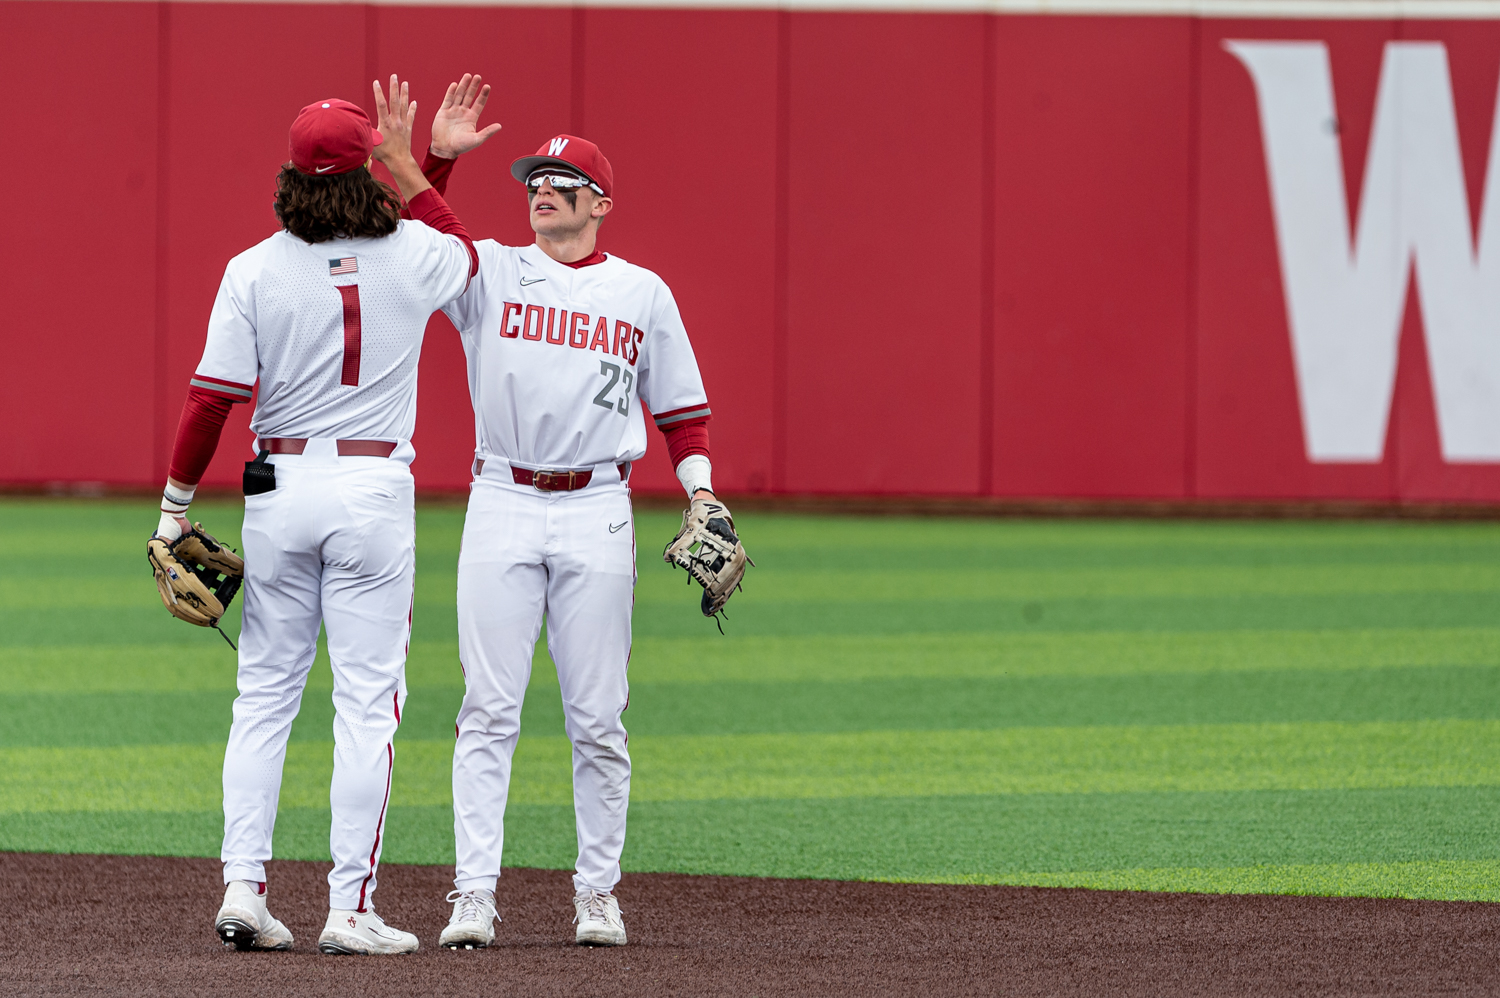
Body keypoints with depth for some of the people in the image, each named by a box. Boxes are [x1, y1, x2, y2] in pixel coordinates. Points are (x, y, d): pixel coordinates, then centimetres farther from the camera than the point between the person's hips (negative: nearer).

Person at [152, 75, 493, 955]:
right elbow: (467, 250, 23)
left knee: (266, 692, 10)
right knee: (368, 700, 0)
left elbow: (212, 397, -7)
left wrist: (176, 509, 1)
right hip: (375, 487, -1)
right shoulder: (411, 256, -3)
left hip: (278, 486, 1)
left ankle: (243, 886, 4)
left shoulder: (255, 270, -4)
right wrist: (408, 168, 27)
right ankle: (352, 907, -4)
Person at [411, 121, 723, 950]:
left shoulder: (642, 293, 10)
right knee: (489, 710, -4)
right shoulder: (488, 272, 8)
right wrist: (439, 155, -19)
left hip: (597, 514, 1)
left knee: (597, 718, 2)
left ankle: (598, 894, 11)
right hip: (501, 503, -1)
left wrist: (702, 493, -1)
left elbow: (681, 407, 12)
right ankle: (473, 895, -6)